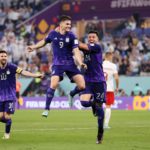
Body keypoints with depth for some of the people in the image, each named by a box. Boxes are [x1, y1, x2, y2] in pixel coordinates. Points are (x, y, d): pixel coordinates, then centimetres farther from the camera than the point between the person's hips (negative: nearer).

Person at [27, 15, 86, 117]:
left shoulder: (71, 36, -4)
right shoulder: (53, 34, 0)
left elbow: (76, 51, -12)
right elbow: (44, 41, 22)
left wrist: (80, 63, -27)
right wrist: (34, 47, 18)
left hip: (70, 64, 1)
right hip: (57, 64, -1)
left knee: (82, 86, -9)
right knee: (54, 84, -23)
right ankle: (47, 108, -9)